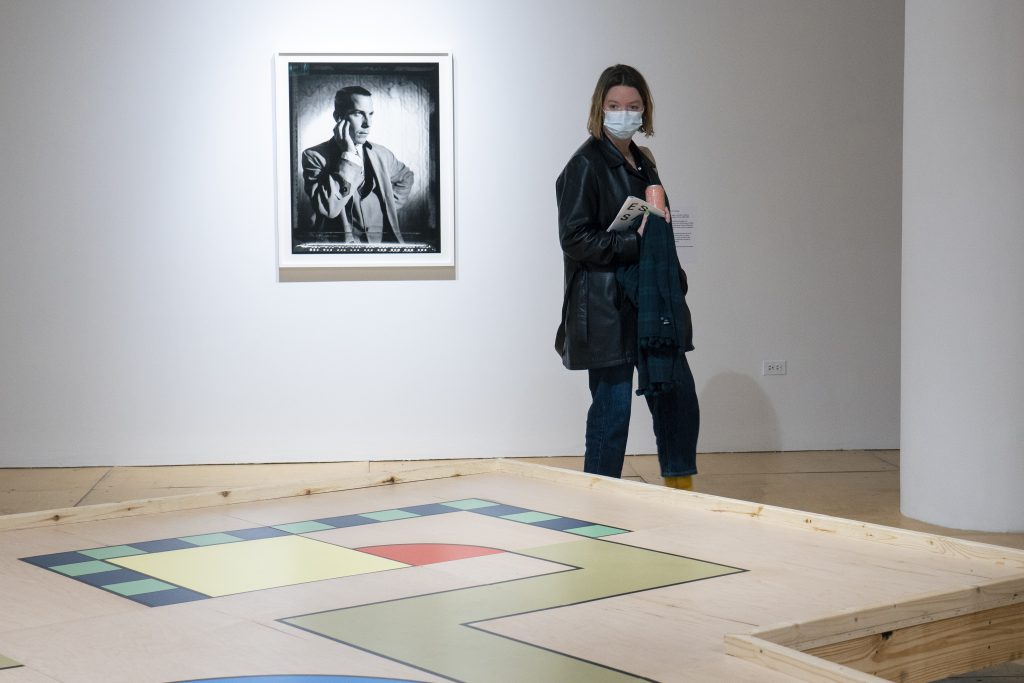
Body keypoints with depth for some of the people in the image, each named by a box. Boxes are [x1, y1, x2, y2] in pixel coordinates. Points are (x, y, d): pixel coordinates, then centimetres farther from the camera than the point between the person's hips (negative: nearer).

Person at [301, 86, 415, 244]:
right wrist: (348, 155, -12)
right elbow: (328, 207, -17)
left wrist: (389, 205, 15)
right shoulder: (314, 156, -2)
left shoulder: (382, 154, 12)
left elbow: (406, 178, 33)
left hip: (382, 242, 4)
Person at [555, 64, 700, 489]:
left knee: (677, 399, 6)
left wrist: (674, 282, 8)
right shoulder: (585, 166, -8)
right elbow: (575, 239, -14)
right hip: (606, 309, -8)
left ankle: (680, 491, 18)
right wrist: (635, 243, -18)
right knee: (612, 409, -3)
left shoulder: (642, 163, 16)